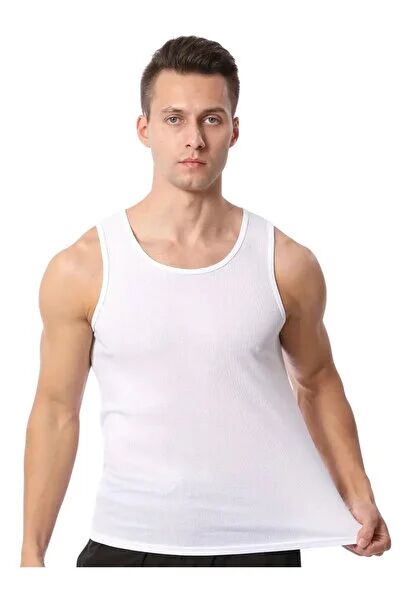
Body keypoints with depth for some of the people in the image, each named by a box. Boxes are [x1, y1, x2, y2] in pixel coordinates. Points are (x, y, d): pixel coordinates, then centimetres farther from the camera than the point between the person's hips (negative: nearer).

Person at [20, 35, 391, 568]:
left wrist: (359, 498, 3)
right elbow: (57, 412, 1)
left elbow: (317, 381, 12)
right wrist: (32, 552, 0)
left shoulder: (287, 265, -2)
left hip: (261, 544, 1)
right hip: (128, 543, -1)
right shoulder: (82, 269, -5)